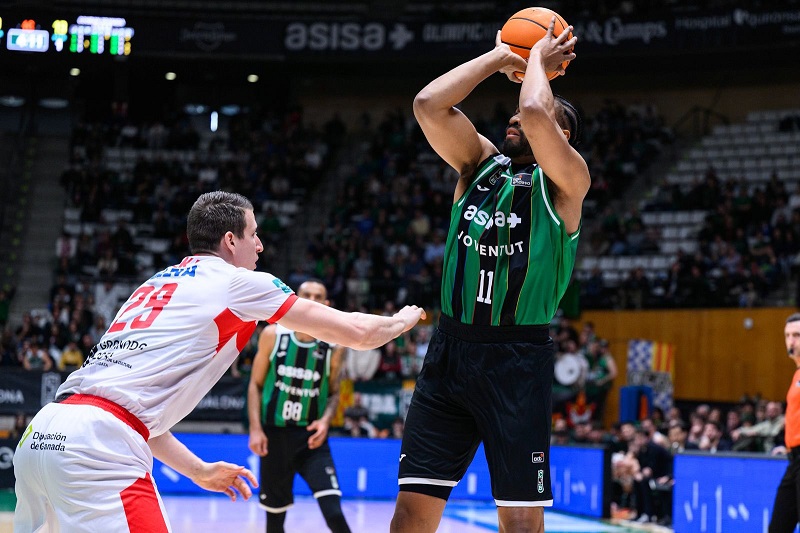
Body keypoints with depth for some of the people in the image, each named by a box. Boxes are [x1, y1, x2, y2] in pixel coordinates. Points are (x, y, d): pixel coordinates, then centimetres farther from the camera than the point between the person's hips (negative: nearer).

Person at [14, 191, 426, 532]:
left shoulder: (156, 286, 27)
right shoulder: (238, 282, 8)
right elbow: (354, 332, 12)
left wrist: (199, 471, 33)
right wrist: (401, 320, 33)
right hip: (98, 444, -8)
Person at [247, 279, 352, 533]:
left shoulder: (333, 347, -4)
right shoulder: (273, 335, -4)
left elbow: (334, 393, 9)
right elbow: (256, 384, 2)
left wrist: (326, 420, -11)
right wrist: (255, 429, -8)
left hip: (311, 436, -1)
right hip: (275, 433, 1)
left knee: (333, 511, -17)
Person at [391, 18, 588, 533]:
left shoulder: (565, 182, -3)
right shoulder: (481, 164, 12)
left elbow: (535, 113, -22)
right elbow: (429, 104, -3)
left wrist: (538, 60, -3)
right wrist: (499, 58, 5)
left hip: (517, 360, -4)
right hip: (450, 350, 5)